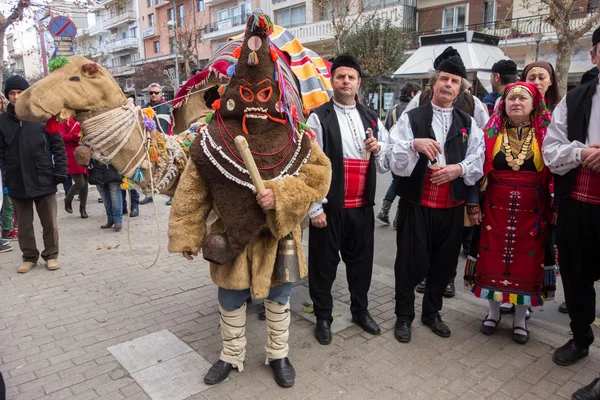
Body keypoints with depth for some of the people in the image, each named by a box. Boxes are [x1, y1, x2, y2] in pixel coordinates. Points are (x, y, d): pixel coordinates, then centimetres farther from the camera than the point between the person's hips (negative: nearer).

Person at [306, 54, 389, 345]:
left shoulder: (371, 119, 12)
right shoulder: (319, 118, -6)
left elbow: (385, 165, 17)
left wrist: (379, 148, -5)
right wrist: (315, 208, -13)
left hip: (362, 206, 5)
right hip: (329, 207, -5)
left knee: (361, 260, 17)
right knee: (324, 263, 8)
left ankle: (360, 310, 38)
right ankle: (323, 317, 27)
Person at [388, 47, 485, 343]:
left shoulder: (468, 123, 11)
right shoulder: (411, 118, -2)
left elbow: (479, 162, 5)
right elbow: (396, 164, -10)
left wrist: (459, 168, -14)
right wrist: (414, 145, -28)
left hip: (452, 206, 4)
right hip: (416, 204, -4)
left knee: (444, 263, 14)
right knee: (410, 262, 4)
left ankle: (432, 313, 35)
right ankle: (404, 316, 23)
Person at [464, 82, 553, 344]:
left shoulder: (545, 135, 0)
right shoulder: (491, 133, 2)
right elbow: (478, 169, 2)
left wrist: (555, 209, -3)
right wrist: (473, 205, -2)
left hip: (532, 211, 0)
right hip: (496, 208, 1)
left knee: (526, 262, 6)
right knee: (493, 258, 7)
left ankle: (520, 318, 23)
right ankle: (494, 311, 26)